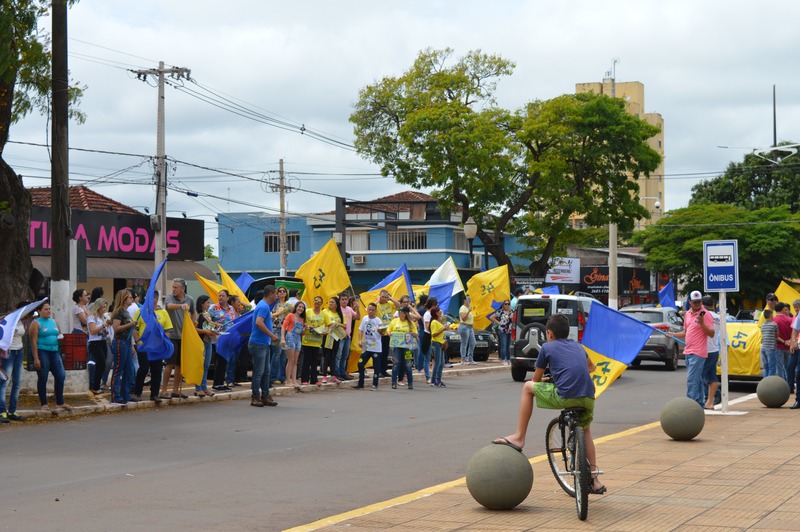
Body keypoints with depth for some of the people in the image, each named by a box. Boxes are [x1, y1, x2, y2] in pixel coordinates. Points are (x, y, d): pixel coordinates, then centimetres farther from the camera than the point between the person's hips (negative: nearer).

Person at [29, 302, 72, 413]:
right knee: (43, 379, 0)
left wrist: (60, 338, 0)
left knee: (60, 376, 1)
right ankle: (44, 404, 8)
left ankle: (60, 403, 10)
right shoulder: (36, 323, -4)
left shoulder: (54, 322, 15)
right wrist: (36, 358, -17)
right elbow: (34, 342, -10)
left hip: (54, 351, 6)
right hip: (42, 352, -6)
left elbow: (59, 335, 26)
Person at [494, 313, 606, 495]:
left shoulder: (547, 347, 12)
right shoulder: (577, 345, 26)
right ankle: (595, 480, 26)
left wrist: (545, 380, 41)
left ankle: (519, 438, 17)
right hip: (588, 398, 5)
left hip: (564, 396, -5)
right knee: (585, 432, 32)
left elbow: (536, 379, 18)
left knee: (528, 387, 17)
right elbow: (591, 367, 45)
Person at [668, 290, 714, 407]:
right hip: (688, 352, 8)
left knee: (692, 380, -13)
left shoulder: (705, 314, -9)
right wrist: (673, 335, 14)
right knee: (697, 380, 14)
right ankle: (700, 405, 21)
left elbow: (711, 333, -13)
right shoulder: (688, 314, 14)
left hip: (698, 353, -8)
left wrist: (702, 324, -25)